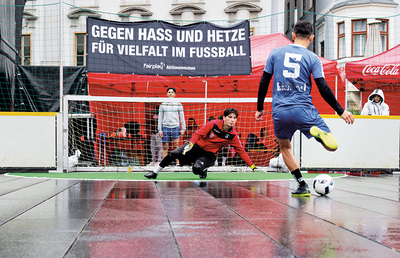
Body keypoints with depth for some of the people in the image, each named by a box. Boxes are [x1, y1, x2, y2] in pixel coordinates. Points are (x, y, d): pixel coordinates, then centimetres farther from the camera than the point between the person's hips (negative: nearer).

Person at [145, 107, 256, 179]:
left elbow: (241, 151, -5)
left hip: (209, 155, -1)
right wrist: (190, 144, -29)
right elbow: (198, 133, -13)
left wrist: (251, 165, -7)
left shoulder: (233, 136, -12)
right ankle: (155, 173, 2)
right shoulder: (213, 124, -16)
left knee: (197, 169, -32)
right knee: (174, 154, -17)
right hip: (198, 146, 1)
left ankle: (203, 170, 6)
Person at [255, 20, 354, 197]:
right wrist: (341, 111, 4)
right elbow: (323, 88, -2)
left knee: (284, 147, 25)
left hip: (280, 112, 2)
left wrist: (260, 108, 21)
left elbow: (264, 83, 10)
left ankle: (302, 185, 12)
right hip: (304, 111, -2)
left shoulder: (275, 53, 9)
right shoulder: (312, 58, 4)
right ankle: (320, 133, -31)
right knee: (332, 145, 4)